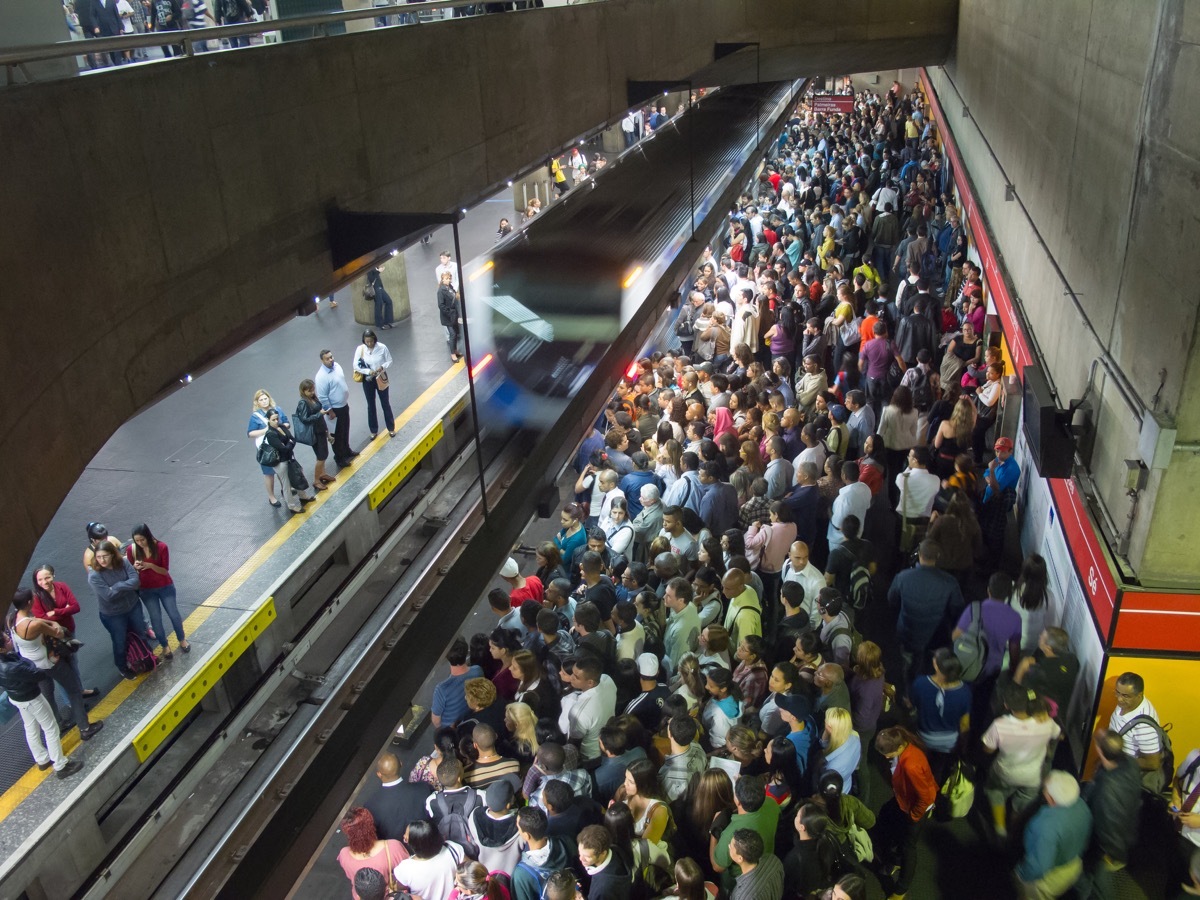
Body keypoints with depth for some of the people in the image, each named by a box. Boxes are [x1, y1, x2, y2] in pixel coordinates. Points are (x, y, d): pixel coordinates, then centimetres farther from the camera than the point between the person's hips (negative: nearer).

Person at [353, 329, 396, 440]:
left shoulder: (382, 347, -17)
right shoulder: (360, 349, -15)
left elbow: (389, 360, -5)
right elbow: (356, 366, -10)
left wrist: (382, 367, -24)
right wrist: (368, 371, -24)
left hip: (381, 378, -1)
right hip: (368, 380, 1)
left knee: (385, 404, 13)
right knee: (370, 406, 14)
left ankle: (391, 428, 30)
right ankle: (374, 431, 30)